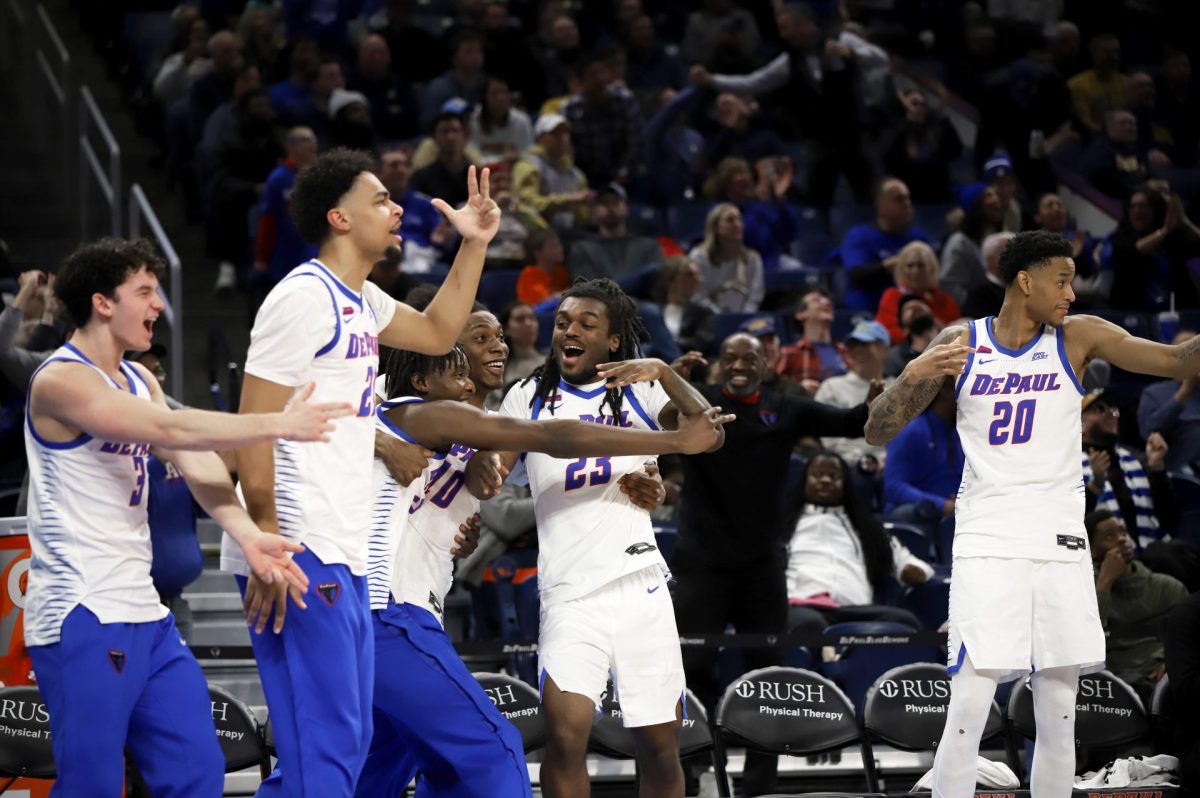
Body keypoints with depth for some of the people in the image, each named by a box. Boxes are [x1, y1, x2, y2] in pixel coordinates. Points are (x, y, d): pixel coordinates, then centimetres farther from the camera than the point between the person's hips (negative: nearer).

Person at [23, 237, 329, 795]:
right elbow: (173, 430, -23)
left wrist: (247, 535, -14)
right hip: (82, 621, -9)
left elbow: (194, 463, 2)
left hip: (143, 613, 9)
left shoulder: (138, 381, 16)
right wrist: (278, 424, -20)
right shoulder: (60, 381, -13)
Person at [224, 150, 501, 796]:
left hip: (342, 556, 10)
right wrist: (267, 546, -20)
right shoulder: (303, 297, -12)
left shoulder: (362, 300, 17)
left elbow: (437, 332, 34)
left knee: (348, 743, 10)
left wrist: (474, 245, 22)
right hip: (300, 551, -10)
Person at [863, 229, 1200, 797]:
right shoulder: (960, 344, 2)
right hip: (986, 544, -2)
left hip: (1061, 547, 2)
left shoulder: (1078, 337, 3)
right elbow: (878, 433, 3)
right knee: (967, 716, -10)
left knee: (1058, 722, 5)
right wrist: (912, 377, -15)